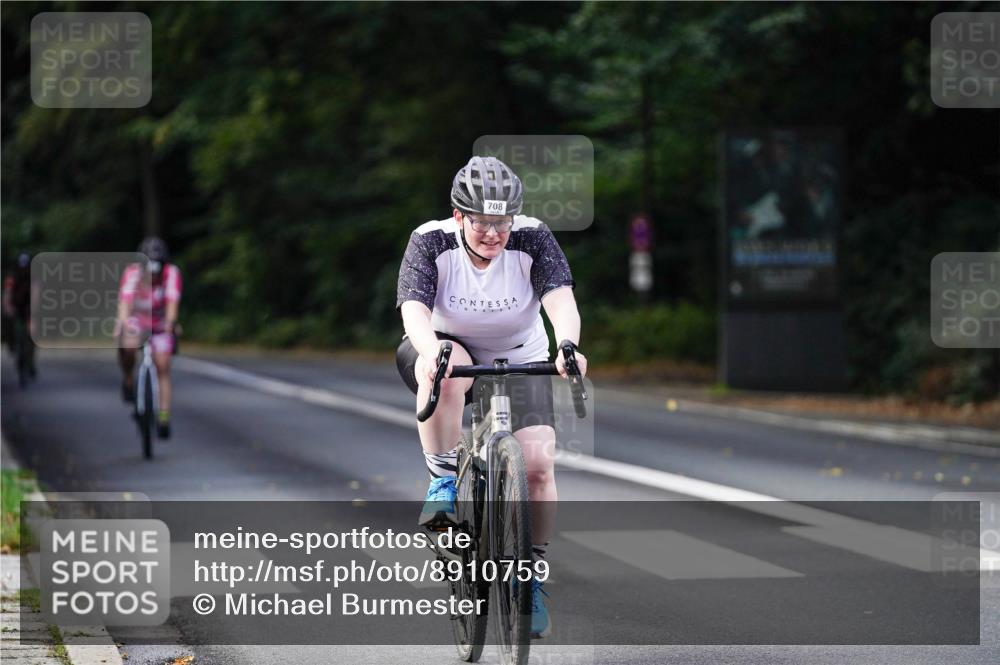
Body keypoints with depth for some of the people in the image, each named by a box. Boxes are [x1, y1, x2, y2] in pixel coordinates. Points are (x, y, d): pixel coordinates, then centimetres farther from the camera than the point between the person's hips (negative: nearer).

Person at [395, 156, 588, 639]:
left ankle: (531, 575, 1)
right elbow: (415, 309, -34)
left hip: (521, 358, 1)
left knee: (538, 462, -17)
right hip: (451, 350, -1)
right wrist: (431, 351, -56)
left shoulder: (532, 239, -20)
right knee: (445, 371, -39)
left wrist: (566, 346, -55)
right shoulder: (431, 242, -21)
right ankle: (442, 482, -21)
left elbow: (561, 300, -33)